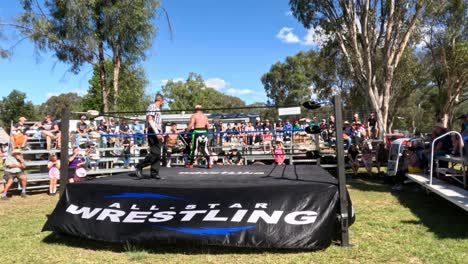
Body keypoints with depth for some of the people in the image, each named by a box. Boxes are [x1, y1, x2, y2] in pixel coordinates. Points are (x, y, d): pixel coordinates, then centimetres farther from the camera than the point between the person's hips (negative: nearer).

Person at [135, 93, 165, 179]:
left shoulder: (157, 109, 23)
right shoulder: (152, 106, -4)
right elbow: (150, 120, -15)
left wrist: (161, 135, 24)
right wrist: (156, 132, -23)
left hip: (157, 133, 10)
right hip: (153, 132, -10)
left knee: (157, 155, 6)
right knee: (154, 153, -16)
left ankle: (154, 173, 8)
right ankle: (139, 166, -6)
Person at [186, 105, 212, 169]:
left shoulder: (194, 116, -1)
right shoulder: (205, 116, 15)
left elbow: (191, 125, -13)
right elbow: (207, 126, 12)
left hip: (197, 132, -4)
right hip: (204, 132, 4)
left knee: (194, 148, 4)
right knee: (204, 148, 10)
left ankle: (191, 164, 13)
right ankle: (209, 163, -1)